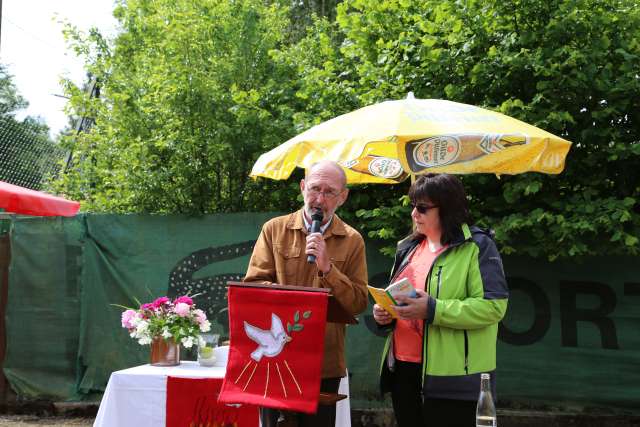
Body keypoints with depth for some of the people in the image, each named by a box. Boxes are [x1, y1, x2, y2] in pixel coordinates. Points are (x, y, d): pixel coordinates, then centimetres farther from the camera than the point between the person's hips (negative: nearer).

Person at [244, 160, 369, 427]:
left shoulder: (352, 241, 4)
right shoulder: (274, 229, 4)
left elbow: (359, 303, -1)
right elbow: (253, 284, 1)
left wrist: (327, 267, -15)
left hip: (325, 365, 0)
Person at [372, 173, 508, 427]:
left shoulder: (478, 246, -7)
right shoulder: (408, 248, 15)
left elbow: (494, 306, -16)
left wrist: (433, 310, -23)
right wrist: (384, 315, 2)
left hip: (452, 378, -6)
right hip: (402, 369, 7)